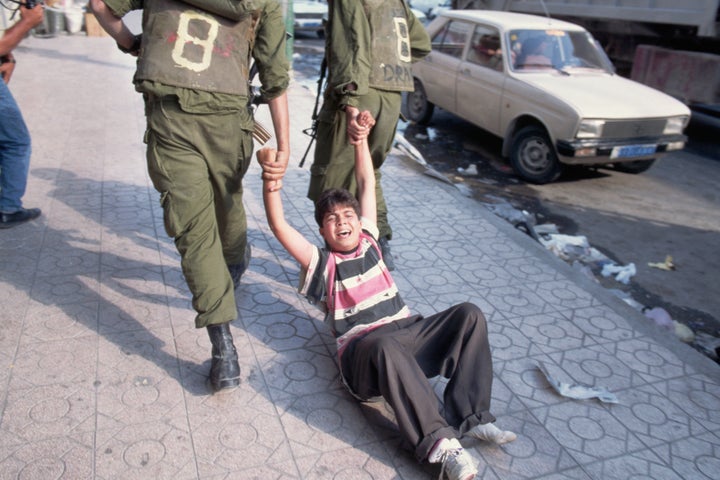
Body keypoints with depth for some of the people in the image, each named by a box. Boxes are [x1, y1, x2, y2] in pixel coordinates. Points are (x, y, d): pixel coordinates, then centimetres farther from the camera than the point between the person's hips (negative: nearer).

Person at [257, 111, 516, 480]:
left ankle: (470, 417, -23)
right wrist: (271, 183, -18)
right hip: (363, 347, -5)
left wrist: (360, 139, 19)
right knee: (385, 346, -41)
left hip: (409, 330, 6)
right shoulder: (321, 262, 11)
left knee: (469, 315, -16)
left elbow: (367, 185, 25)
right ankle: (439, 443, -42)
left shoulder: (367, 240, 23)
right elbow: (279, 226, -4)